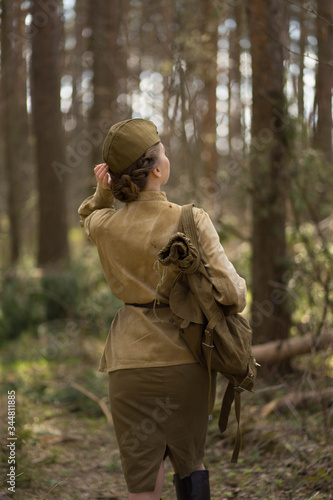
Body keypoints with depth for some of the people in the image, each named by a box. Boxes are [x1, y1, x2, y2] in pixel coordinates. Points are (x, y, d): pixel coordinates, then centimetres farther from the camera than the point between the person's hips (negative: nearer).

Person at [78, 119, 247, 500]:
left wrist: (103, 193, 2)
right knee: (190, 463, 23)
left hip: (132, 363, 1)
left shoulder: (104, 226, -4)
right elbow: (230, 291, -16)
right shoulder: (192, 221, -12)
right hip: (187, 358, -1)